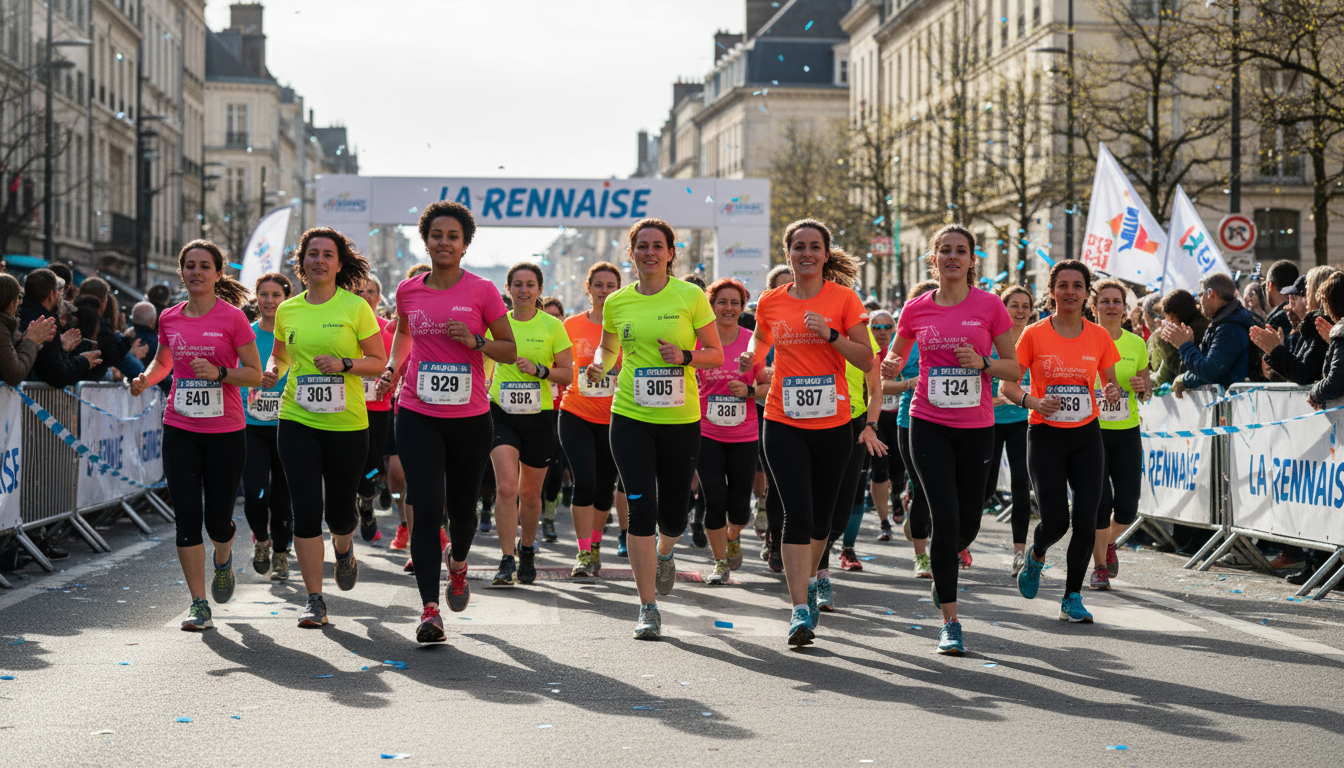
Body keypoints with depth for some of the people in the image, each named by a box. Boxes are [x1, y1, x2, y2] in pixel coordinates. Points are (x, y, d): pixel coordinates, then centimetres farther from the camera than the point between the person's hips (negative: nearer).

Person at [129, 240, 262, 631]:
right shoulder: (169, 318, 6)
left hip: (225, 432, -2)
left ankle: (223, 559, 40)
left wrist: (219, 372, -21)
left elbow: (255, 374, -4)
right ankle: (198, 604, 3)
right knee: (187, 515, -5)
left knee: (217, 521, 2)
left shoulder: (233, 317, -5)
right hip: (180, 430, 2)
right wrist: (146, 378, 1)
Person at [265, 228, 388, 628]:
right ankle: (314, 600, 1)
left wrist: (344, 364, -17)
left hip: (347, 423, -2)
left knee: (339, 511, 6)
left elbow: (379, 361, -1)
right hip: (297, 420, 2)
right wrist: (272, 371, 0)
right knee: (306, 508, -7)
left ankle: (344, 548, 44)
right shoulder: (287, 310, 7)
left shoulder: (355, 307, -3)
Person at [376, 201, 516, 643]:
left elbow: (510, 350, 1)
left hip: (470, 417, 0)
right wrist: (393, 367, 7)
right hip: (418, 415, 0)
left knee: (462, 507, 12)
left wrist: (475, 341, -17)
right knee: (426, 509, -11)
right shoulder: (408, 291, 4)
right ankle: (429, 610, -10)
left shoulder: (482, 291, -3)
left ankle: (457, 561, 47)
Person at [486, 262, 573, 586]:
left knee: (530, 493, 11)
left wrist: (539, 370, -16)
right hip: (501, 414, 0)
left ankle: (527, 548, 37)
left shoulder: (552, 325, -1)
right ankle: (506, 561, -13)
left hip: (539, 416, 0)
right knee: (506, 487, -17)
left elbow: (567, 374, -1)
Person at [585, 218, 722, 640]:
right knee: (641, 506, -11)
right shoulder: (617, 302, 5)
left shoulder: (690, 296, -2)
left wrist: (685, 356, -17)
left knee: (673, 514, 7)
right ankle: (648, 609, -4)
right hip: (631, 417, 1)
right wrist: (599, 364, 0)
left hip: (681, 419, 0)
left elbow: (716, 354, 2)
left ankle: (664, 553, 46)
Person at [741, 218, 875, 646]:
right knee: (797, 513, -13)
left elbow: (866, 361, -4)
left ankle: (808, 580, 40)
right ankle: (800, 610, -14)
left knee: (822, 514, 13)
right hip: (784, 422, 0)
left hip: (833, 423, 1)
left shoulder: (843, 299, -2)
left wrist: (830, 334, -17)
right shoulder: (771, 303, 3)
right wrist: (750, 358, 0)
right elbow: (760, 340, 22)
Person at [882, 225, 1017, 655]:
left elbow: (1014, 369, 3)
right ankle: (950, 623, -5)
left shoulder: (989, 306, -2)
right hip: (929, 424, -1)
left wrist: (982, 362, -17)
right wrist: (891, 365, -5)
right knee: (945, 518, -12)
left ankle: (943, 569, 43)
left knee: (967, 524, 6)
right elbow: (897, 354, 19)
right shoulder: (916, 310, 2)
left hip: (976, 426, 1)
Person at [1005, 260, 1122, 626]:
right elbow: (1008, 384, -2)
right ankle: (1035, 557, 28)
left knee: (1085, 520, -6)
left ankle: (1072, 598, 8)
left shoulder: (1099, 336, 2)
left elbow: (1110, 382, 11)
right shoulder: (1034, 335, -5)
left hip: (1086, 437, 2)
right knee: (1055, 521, -9)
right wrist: (1031, 401, -21)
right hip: (1046, 435, -2)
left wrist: (1113, 392, -13)